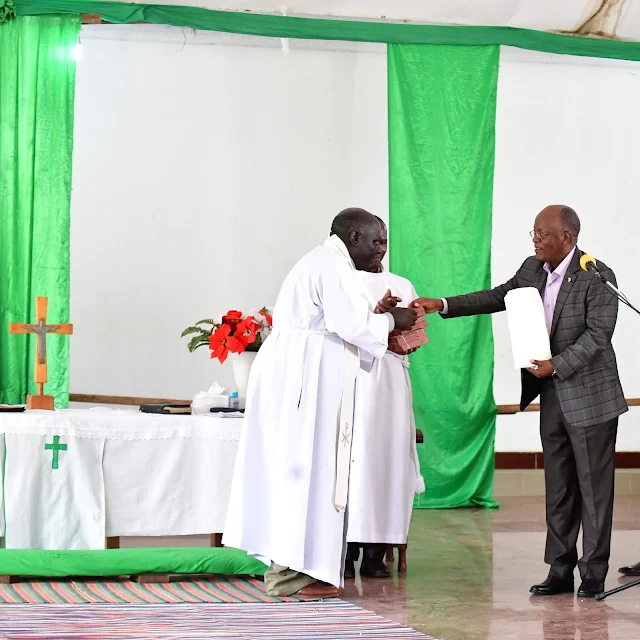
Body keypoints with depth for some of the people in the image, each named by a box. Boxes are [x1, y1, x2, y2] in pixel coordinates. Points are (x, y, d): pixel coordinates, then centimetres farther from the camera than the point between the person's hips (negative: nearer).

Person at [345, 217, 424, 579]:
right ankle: (346, 552, -9)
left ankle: (376, 555, 1)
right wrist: (378, 312, -20)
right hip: (354, 377, -4)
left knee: (389, 460, -2)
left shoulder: (403, 286, 18)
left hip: (392, 379, 4)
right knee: (354, 459, -10)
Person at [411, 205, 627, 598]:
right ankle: (560, 572, 15)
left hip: (589, 395, -7)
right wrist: (443, 305, 10)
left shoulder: (597, 277, -15)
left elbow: (598, 334, -19)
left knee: (594, 485, 0)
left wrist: (557, 365, -25)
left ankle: (594, 574, 6)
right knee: (558, 486, 10)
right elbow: (499, 297, 17)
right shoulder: (533, 270, 7)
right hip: (552, 393, 7)